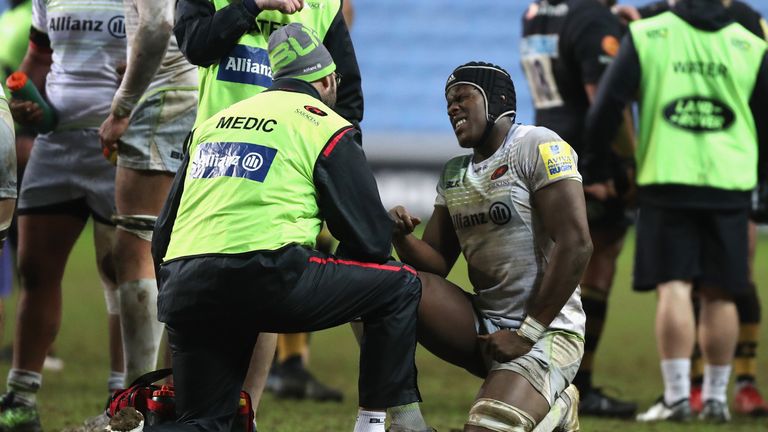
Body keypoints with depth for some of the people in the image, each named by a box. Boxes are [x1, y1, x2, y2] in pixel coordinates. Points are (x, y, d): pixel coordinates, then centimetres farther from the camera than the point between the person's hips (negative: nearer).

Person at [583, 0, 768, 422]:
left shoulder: (646, 35, -2)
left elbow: (606, 107, -3)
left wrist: (597, 169, 9)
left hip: (666, 181, -2)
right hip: (729, 183, 2)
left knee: (674, 287, -1)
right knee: (718, 294, 8)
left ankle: (676, 395, -8)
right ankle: (715, 398, 13)